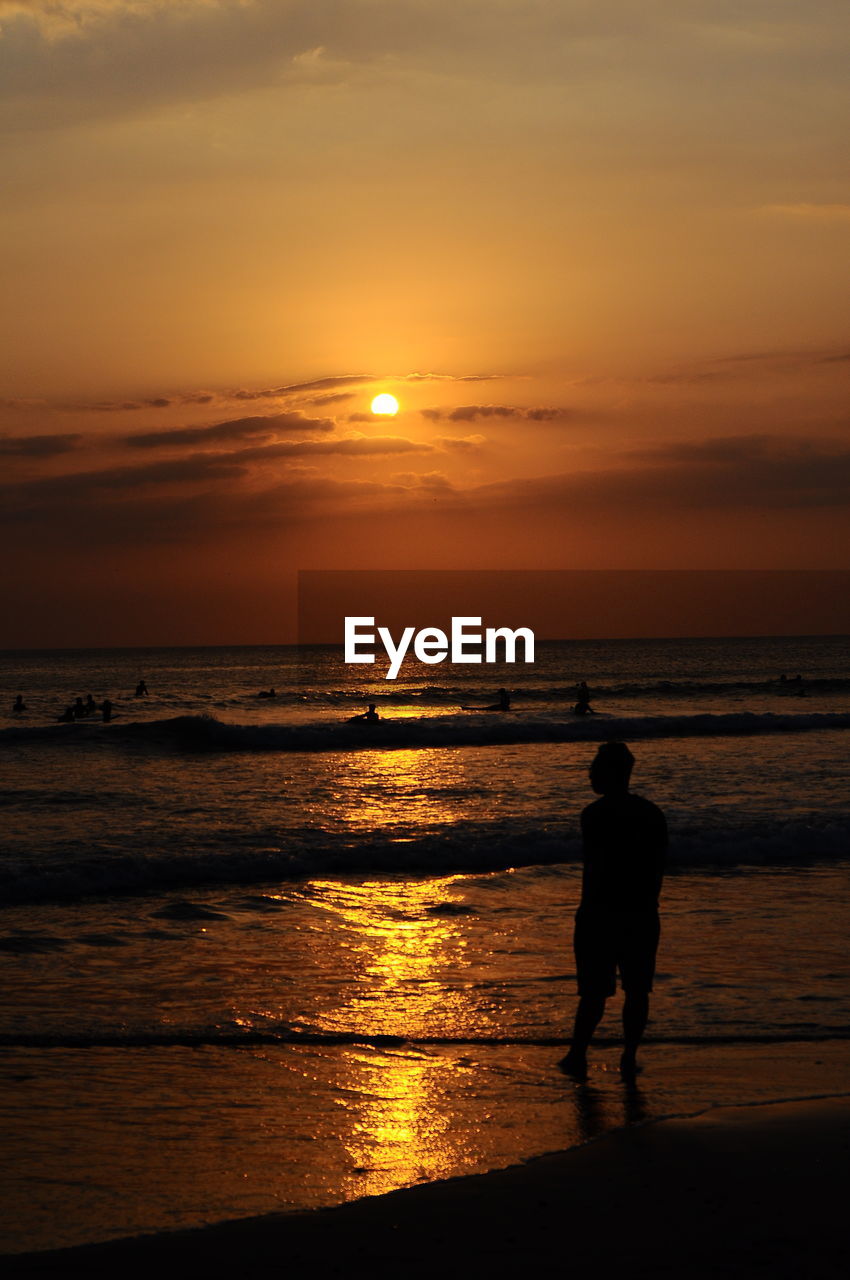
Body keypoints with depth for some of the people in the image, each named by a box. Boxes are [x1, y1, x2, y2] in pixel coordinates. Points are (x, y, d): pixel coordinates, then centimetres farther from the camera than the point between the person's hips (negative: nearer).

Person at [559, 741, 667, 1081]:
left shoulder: (596, 814, -12)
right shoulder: (652, 813, 5)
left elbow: (594, 869, -15)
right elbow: (659, 868, 8)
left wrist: (587, 911, -8)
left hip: (602, 913, -4)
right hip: (642, 916, 4)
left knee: (594, 990, 3)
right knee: (637, 990, 9)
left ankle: (577, 1057, 8)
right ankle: (629, 1059, 12)